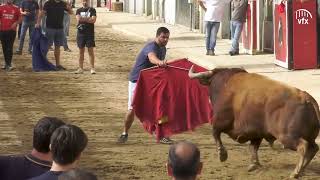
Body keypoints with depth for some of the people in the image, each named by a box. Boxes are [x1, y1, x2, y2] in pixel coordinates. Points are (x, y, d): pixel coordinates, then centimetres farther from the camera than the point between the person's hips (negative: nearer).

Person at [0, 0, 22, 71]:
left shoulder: (16, 8, 2)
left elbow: (20, 19, 7)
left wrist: (16, 23, -11)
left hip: (12, 30, -2)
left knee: (10, 48, -7)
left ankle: (8, 64, -7)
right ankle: (6, 62, 19)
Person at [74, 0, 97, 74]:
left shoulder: (92, 10, 5)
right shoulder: (79, 10, 10)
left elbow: (93, 20, -9)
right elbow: (78, 19, -7)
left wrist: (83, 19, -7)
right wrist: (88, 19, -5)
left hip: (90, 33, -2)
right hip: (80, 32, 2)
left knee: (90, 50, -3)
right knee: (81, 51, 5)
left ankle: (92, 68, -1)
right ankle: (80, 68, 9)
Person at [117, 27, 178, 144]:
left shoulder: (163, 49, 4)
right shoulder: (151, 47, -24)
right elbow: (152, 57, -50)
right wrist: (160, 62, -70)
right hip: (137, 81, -7)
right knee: (132, 109, -5)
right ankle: (125, 134, 15)